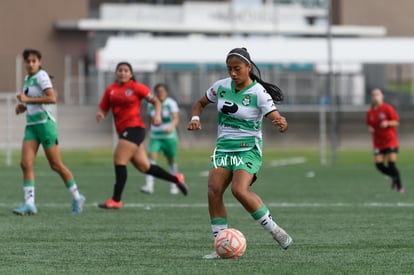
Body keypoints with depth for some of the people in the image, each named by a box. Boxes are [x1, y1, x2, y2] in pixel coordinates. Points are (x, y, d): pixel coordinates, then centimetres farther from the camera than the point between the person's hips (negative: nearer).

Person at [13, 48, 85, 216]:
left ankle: (77, 198, 14)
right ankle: (29, 204, -9)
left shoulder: (41, 76, -11)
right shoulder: (28, 79, 14)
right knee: (26, 164, -7)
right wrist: (24, 106, 9)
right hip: (31, 125, 7)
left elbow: (52, 98, -23)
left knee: (56, 165, -1)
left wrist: (28, 99, -22)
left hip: (44, 122, -7)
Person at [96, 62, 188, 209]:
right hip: (123, 130, 6)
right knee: (143, 166, 8)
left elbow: (156, 101, 6)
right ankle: (176, 179, 24)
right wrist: (100, 115, -9)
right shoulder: (110, 90, 13)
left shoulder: (137, 88, 0)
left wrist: (157, 115, -11)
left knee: (119, 159, -16)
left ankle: (116, 200, -13)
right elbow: (103, 109, 13)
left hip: (134, 128, -6)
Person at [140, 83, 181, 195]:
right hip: (155, 137, 2)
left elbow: (176, 119, -21)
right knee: (152, 158, -17)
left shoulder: (171, 103, -8)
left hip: (169, 136, -2)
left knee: (171, 161, 8)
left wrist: (171, 127, -41)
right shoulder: (151, 104, 5)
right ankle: (149, 185, -27)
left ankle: (174, 186, 28)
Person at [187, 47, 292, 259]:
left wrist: (281, 123, -42)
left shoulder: (258, 93, -11)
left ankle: (274, 229, -11)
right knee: (214, 191, -14)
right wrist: (195, 118, 0)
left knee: (239, 190, -27)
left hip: (248, 149, -5)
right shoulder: (221, 87, 4)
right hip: (224, 147, 5)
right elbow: (200, 103, 20)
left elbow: (276, 119, -18)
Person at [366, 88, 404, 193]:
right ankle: (394, 177, 20)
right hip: (378, 143, 4)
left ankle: (399, 186, 3)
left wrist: (387, 123, -24)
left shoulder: (388, 108, -6)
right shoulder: (370, 112, 7)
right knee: (379, 165, -7)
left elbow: (396, 122, -6)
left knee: (391, 164, -12)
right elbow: (369, 125, 18)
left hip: (390, 141, -4)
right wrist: (370, 128, -4)